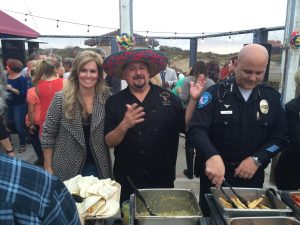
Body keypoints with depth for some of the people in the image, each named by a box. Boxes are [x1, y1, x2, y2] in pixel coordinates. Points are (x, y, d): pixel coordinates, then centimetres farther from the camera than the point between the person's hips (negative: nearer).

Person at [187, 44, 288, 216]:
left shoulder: (273, 97, 0)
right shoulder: (215, 94, -11)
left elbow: (280, 137, 1)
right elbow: (196, 130, -22)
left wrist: (257, 159, -14)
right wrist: (212, 156, -39)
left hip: (252, 176, 3)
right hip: (215, 175, -2)